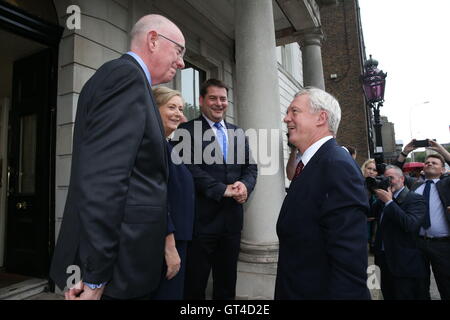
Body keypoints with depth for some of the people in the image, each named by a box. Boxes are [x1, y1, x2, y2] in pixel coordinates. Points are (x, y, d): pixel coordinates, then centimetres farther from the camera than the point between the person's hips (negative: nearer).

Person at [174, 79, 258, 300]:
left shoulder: (237, 133, 13)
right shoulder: (188, 130, -4)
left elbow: (250, 167, 9)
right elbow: (190, 167, -15)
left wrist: (245, 185, -12)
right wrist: (222, 190, -20)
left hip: (232, 218, 5)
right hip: (201, 218, -5)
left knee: (227, 283, 20)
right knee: (195, 283, 10)